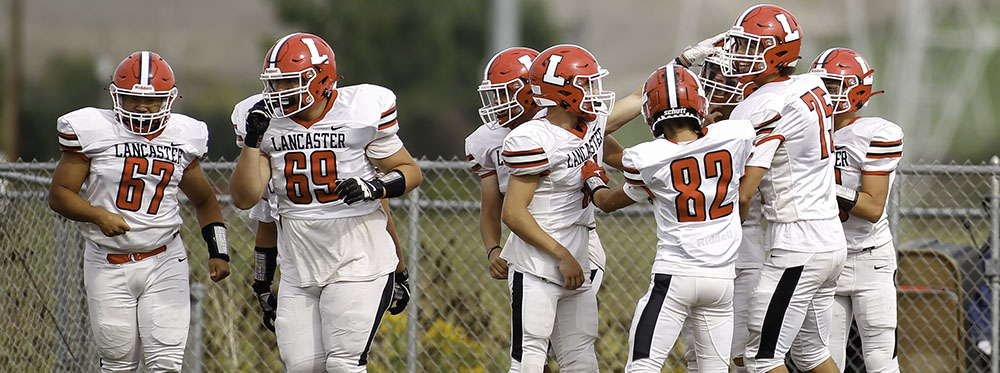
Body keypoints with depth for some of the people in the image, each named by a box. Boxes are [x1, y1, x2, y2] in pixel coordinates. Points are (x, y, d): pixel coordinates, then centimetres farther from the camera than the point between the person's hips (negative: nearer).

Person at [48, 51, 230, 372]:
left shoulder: (182, 137, 6)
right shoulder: (94, 132, -5)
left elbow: (204, 201, 20)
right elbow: (59, 194, -2)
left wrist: (218, 252, 9)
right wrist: (98, 215, -19)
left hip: (164, 263, 1)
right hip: (108, 265, -1)